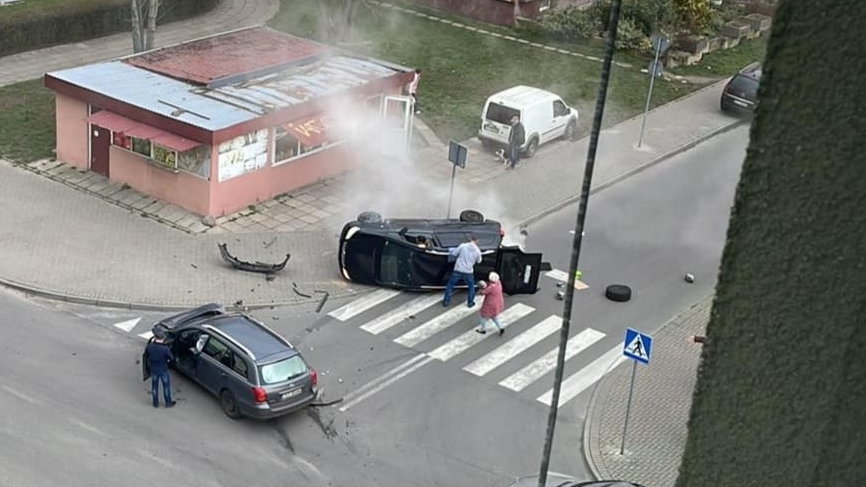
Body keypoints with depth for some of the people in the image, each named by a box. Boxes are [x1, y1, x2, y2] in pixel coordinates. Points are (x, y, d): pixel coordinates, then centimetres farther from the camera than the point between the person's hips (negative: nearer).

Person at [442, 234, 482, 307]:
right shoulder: (477, 250, -5)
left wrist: (450, 250, 16)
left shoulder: (463, 246, -12)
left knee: (450, 285, 15)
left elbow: (454, 253, -6)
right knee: (471, 286, 24)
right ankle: (470, 302, 27)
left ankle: (446, 301, 17)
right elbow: (478, 261, 10)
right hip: (468, 272, 1)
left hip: (458, 270, -1)